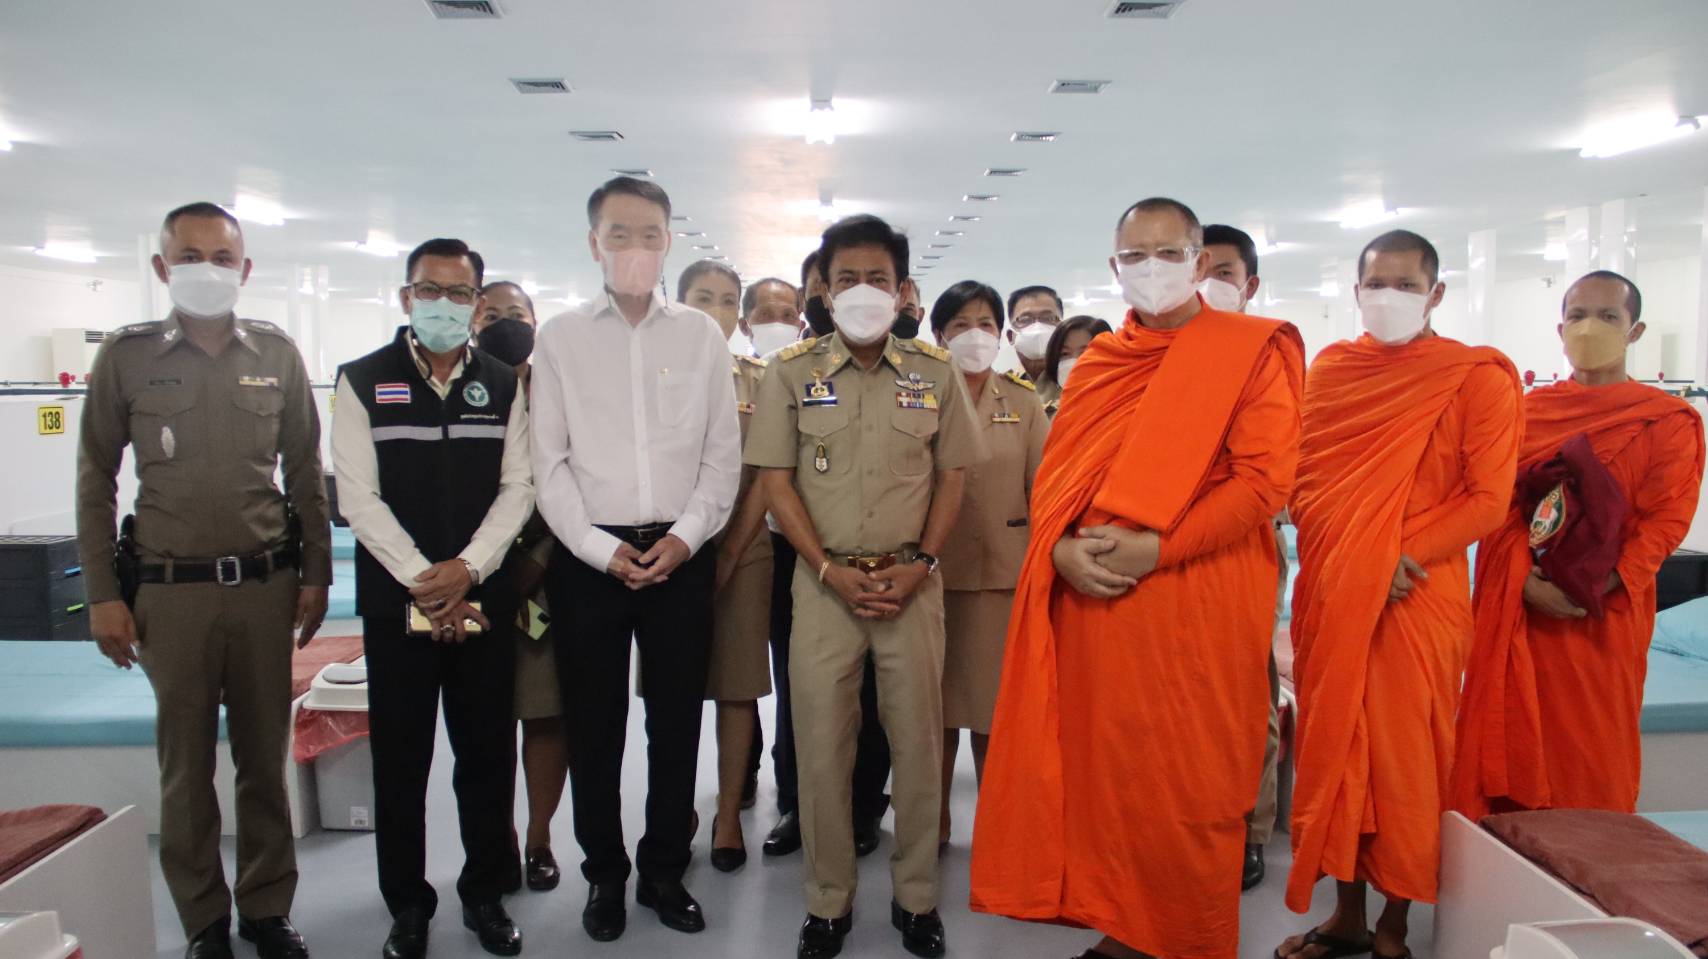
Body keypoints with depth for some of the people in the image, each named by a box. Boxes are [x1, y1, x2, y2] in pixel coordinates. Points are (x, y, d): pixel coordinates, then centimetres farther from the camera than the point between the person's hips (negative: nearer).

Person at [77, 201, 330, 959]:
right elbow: (95, 479, 3)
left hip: (265, 583, 1)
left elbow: (305, 471, 8)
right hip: (171, 589, -1)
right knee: (186, 763, 8)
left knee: (265, 754, 10)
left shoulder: (277, 353, 4)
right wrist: (102, 595, -1)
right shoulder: (126, 355, 1)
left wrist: (315, 573, 6)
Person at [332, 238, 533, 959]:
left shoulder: (504, 386, 8)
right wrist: (424, 580, -11)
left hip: (485, 596, 1)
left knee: (488, 754, 7)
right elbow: (359, 497, -4)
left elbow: (518, 488, 2)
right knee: (400, 759, 6)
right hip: (396, 600, -1)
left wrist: (467, 568, -11)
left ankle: (485, 893, 22)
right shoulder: (363, 381, 3)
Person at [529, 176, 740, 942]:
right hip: (588, 555, 0)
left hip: (682, 553, 1)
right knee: (594, 725, 7)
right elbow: (549, 461, 1)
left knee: (676, 721, 8)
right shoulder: (561, 337, 4)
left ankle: (665, 872, 24)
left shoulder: (702, 335, 6)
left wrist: (685, 536, -8)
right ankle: (604, 875, 24)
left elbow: (723, 453, 4)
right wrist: (602, 548, -8)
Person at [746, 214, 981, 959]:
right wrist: (830, 569, -8)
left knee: (917, 738, 7)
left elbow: (952, 475, 7)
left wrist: (921, 563, -6)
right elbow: (776, 479, 0)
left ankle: (916, 896, 24)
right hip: (824, 580, 0)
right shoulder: (791, 371, 2)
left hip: (913, 581, 1)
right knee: (822, 743, 5)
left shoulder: (935, 372, 4)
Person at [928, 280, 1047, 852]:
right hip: (935, 572, 0)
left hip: (1004, 572, 1)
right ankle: (936, 820, 23)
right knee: (936, 704, 8)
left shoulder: (1023, 402, 7)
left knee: (994, 704, 6)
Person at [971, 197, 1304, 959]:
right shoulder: (1097, 361, 14)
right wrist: (1062, 547, -9)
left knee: (1187, 784, 3)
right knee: (1106, 769, 10)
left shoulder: (1252, 352, -1)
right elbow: (1054, 474, 11)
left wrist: (1155, 548, -18)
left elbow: (1265, 479, -9)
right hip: (1092, 596, 5)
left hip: (1197, 600, -4)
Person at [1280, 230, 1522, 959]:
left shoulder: (1479, 378, -2)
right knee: (1335, 752, 10)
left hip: (1419, 597, -4)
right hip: (1329, 596, 4)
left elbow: (1488, 498, -7)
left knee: (1406, 759, 4)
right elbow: (1303, 476, 9)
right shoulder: (1330, 369, 10)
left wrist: (1398, 557, -17)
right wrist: (1344, 559, -6)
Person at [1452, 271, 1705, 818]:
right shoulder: (1529, 411, 11)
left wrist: (1595, 586, -19)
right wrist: (1527, 582, -12)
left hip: (1604, 615, -2)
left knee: (1591, 753, 2)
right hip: (1520, 607, 3)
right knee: (1514, 739, 5)